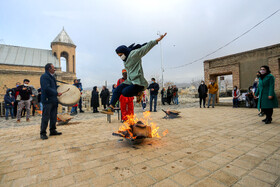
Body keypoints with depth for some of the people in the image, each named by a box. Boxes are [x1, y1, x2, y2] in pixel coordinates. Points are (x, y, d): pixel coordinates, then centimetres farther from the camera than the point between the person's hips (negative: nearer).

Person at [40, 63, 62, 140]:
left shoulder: (52, 77, 20)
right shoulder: (44, 76, -10)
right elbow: (47, 88, -21)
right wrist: (56, 93, -18)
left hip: (54, 100, 9)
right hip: (47, 100, -9)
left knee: (53, 116, 12)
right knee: (46, 117, -3)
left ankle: (53, 131, 22)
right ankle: (43, 133, 7)